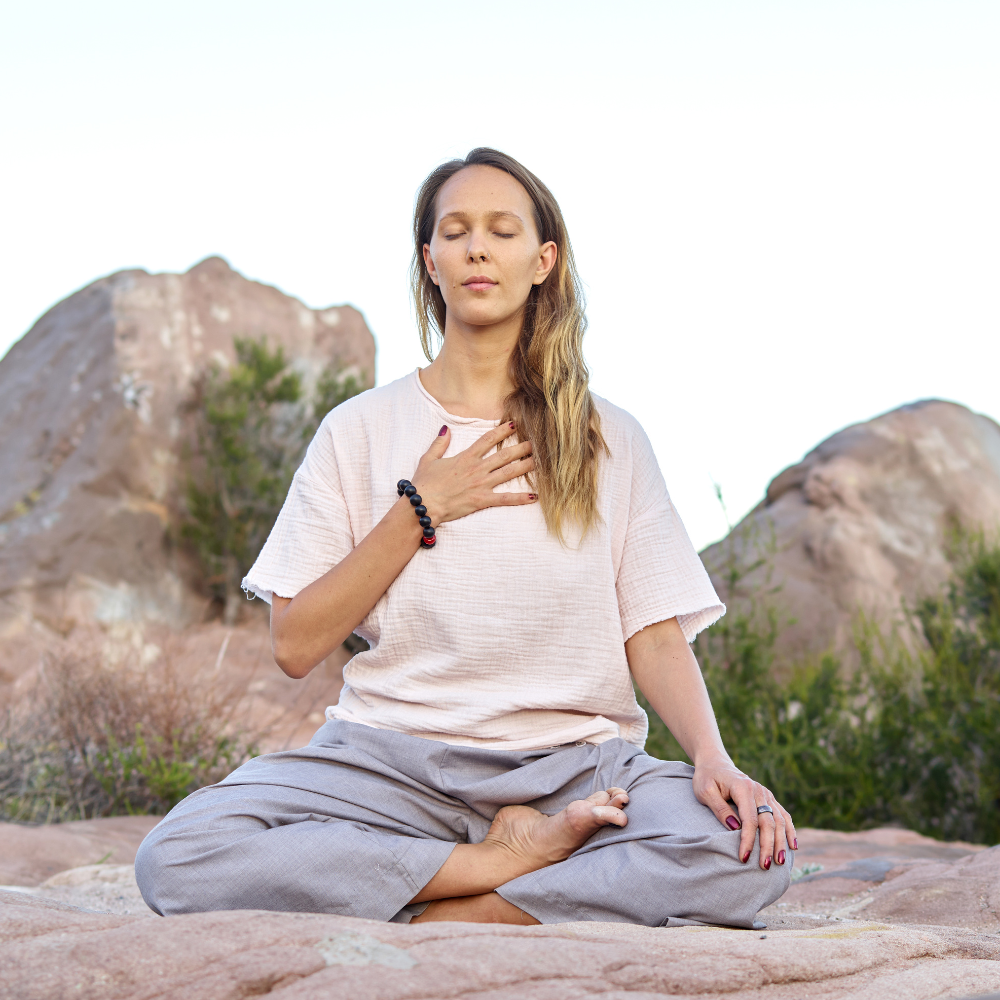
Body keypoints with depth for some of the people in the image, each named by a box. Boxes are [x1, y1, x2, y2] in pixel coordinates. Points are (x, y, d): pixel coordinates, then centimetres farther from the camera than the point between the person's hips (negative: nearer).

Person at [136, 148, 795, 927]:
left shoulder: (609, 440, 10)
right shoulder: (361, 431, 8)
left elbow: (656, 636, 4)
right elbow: (295, 646, 3)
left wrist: (713, 758, -15)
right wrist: (418, 511, -5)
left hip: (576, 764, 0)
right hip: (395, 759, 1)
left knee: (749, 853, -32)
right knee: (175, 857, -28)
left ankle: (438, 922, -19)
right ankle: (517, 863, -18)